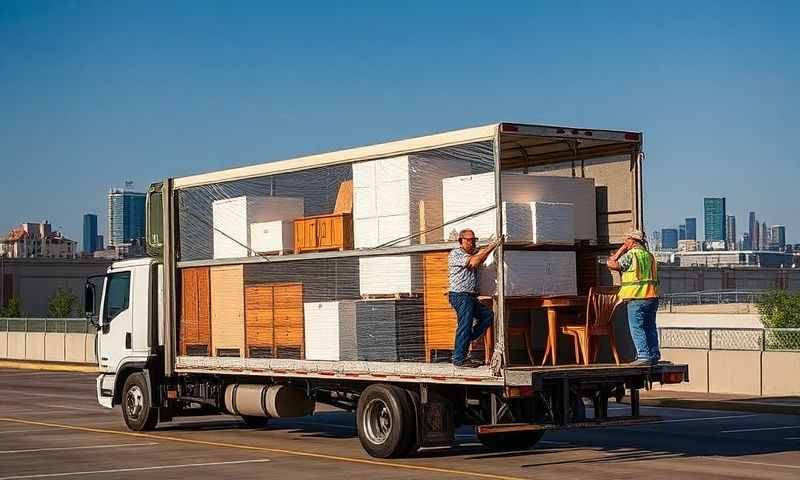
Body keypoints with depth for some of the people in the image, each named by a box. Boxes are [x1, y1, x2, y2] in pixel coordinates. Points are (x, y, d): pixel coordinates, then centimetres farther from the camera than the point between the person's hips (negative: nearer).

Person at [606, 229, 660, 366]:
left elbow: (612, 265, -5)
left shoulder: (630, 254, -8)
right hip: (652, 296, 7)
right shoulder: (649, 255, 14)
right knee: (650, 327, 12)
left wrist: (619, 252, 4)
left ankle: (644, 356, -10)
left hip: (637, 297, -7)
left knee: (637, 328, -5)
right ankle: (654, 355, 13)